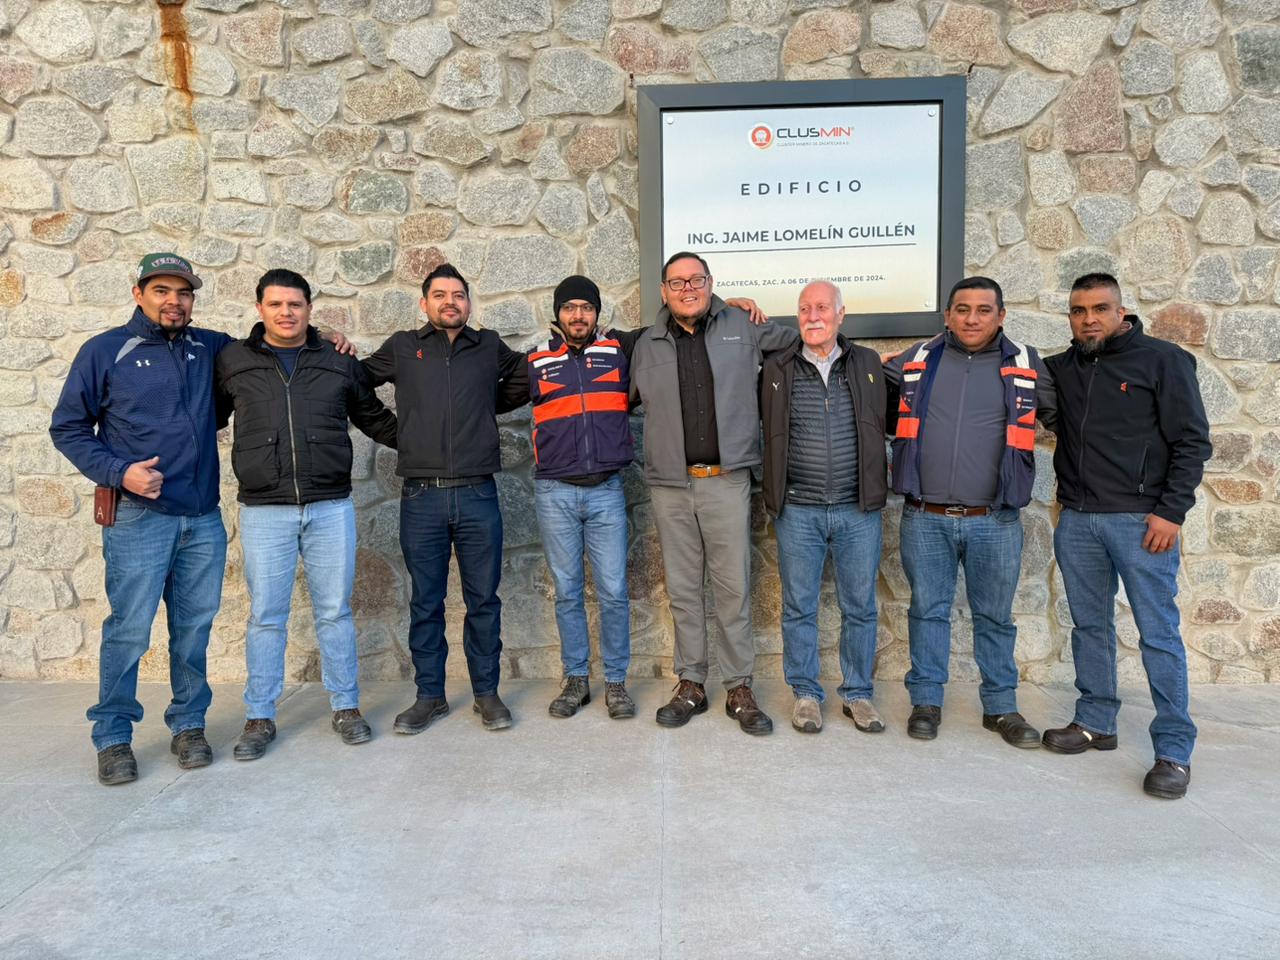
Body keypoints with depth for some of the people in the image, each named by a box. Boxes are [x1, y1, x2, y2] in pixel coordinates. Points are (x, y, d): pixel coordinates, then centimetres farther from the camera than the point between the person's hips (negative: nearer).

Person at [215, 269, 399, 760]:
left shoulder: (339, 362, 8)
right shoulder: (232, 362, 5)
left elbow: (376, 419, 17)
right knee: (266, 616, 6)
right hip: (264, 512, 0)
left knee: (335, 612, 8)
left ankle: (345, 706, 21)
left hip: (331, 507, 1)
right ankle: (259, 717, 20)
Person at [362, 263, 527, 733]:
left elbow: (526, 377, 25)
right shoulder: (402, 348, 10)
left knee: (484, 599, 6)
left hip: (478, 495, 0)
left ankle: (486, 693, 19)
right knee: (425, 602, 7)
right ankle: (429, 695, 20)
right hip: (421, 497, 0)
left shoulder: (490, 347, 10)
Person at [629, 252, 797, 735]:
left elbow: (799, 339, 16)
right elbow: (629, 399, 21)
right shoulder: (647, 345, 10)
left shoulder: (743, 327, 4)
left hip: (727, 481, -2)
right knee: (682, 589, 9)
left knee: (733, 587, 2)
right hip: (670, 484, 2)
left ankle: (740, 688, 14)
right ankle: (691, 685, 21)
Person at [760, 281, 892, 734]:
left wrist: (875, 489, 9)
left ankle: (858, 694, 24)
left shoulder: (867, 363, 7)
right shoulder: (777, 368, 3)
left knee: (860, 608, 9)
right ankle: (806, 694, 22)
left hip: (857, 510, 1)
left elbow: (879, 428, 12)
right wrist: (775, 495, 4)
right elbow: (767, 428, 9)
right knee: (799, 607, 7)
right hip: (797, 511, -1)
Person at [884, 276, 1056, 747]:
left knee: (995, 616, 12)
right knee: (928, 610, 10)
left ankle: (1001, 706, 26)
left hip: (995, 521, 0)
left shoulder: (1025, 364, 5)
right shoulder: (917, 359, 5)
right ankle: (926, 701, 22)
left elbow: (1063, 412, 15)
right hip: (924, 518, 0)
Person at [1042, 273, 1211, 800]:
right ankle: (1095, 723, 26)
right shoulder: (1060, 369, 10)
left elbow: (1192, 442, -4)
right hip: (1077, 520, 5)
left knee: (1159, 634, -2)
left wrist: (1171, 511, -10)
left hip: (1141, 520, -4)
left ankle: (1174, 750, 8)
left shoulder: (1163, 360, -1)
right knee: (1090, 626, 12)